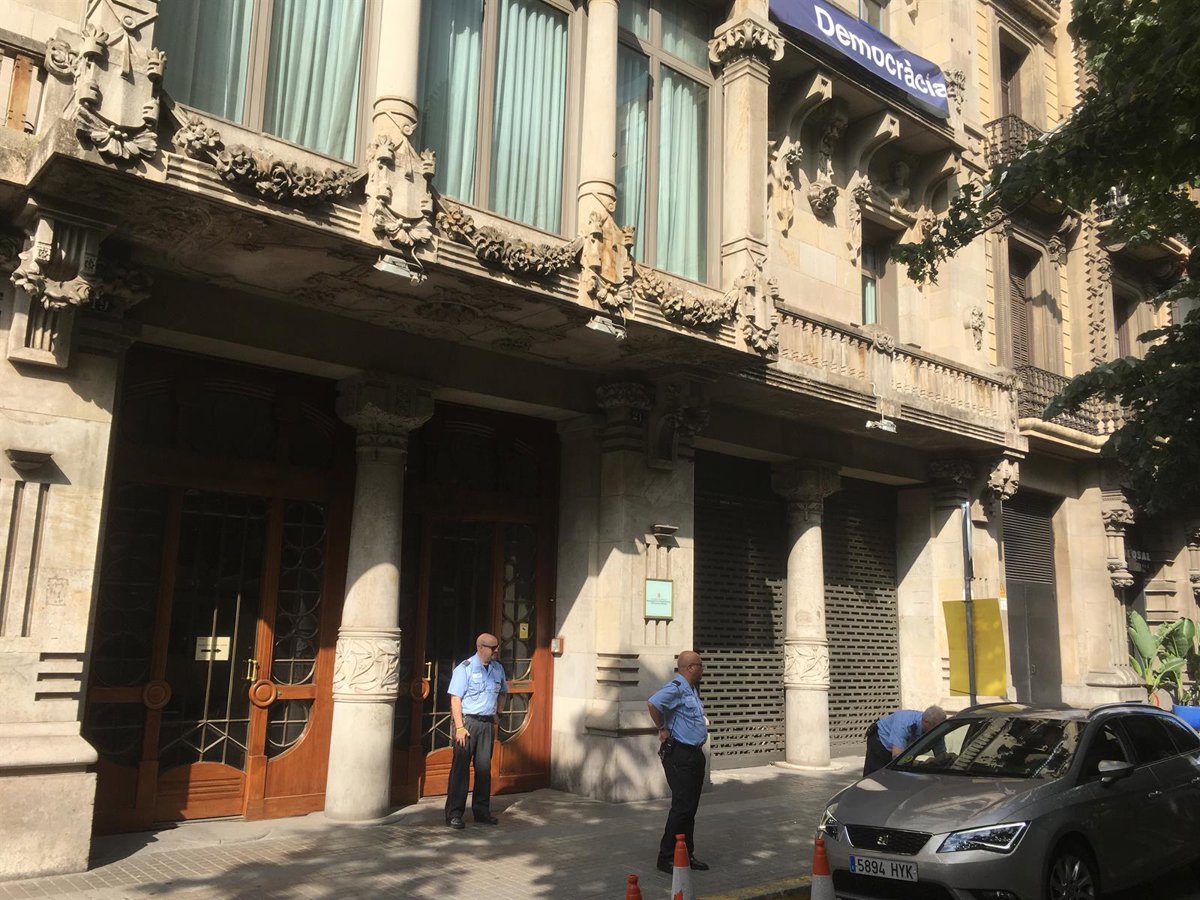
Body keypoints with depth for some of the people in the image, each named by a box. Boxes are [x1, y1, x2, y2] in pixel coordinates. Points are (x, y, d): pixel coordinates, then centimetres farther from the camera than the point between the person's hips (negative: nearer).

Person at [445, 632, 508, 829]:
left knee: (484, 768, 10)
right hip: (468, 721, -6)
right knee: (460, 768, -2)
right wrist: (459, 727, -17)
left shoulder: (498, 669, 10)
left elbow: (503, 692, 28)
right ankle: (454, 814, 4)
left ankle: (481, 811, 20)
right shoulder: (465, 668, -8)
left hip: (488, 723, 6)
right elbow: (455, 698, -12)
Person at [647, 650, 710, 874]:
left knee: (691, 807, 14)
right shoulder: (676, 687, -17)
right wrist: (662, 729, -20)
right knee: (682, 807, -8)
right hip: (679, 756, -10)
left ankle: (687, 854, 23)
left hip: (695, 754, 10)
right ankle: (667, 858, 0)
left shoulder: (692, 689, 15)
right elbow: (653, 703, -33)